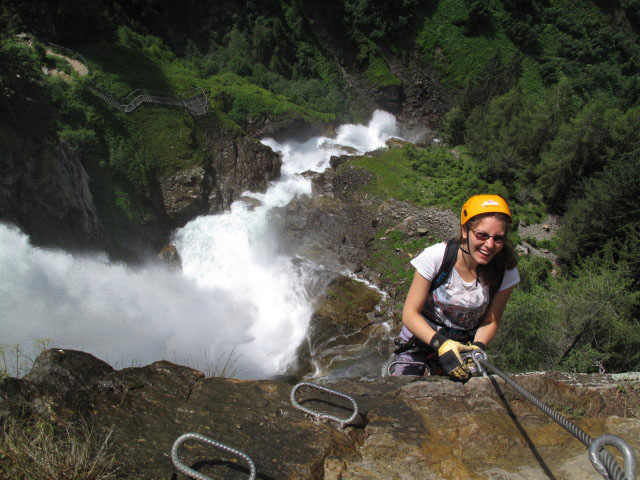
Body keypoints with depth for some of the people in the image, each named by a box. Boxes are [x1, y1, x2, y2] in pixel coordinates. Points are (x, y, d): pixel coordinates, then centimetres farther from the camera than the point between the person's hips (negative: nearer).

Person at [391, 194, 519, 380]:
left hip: (463, 345, 3)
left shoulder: (505, 272, -17)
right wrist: (440, 343, -36)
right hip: (422, 337, -2)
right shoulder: (436, 256, -25)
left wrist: (477, 348, -25)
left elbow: (490, 322, -5)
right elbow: (410, 313, -21)